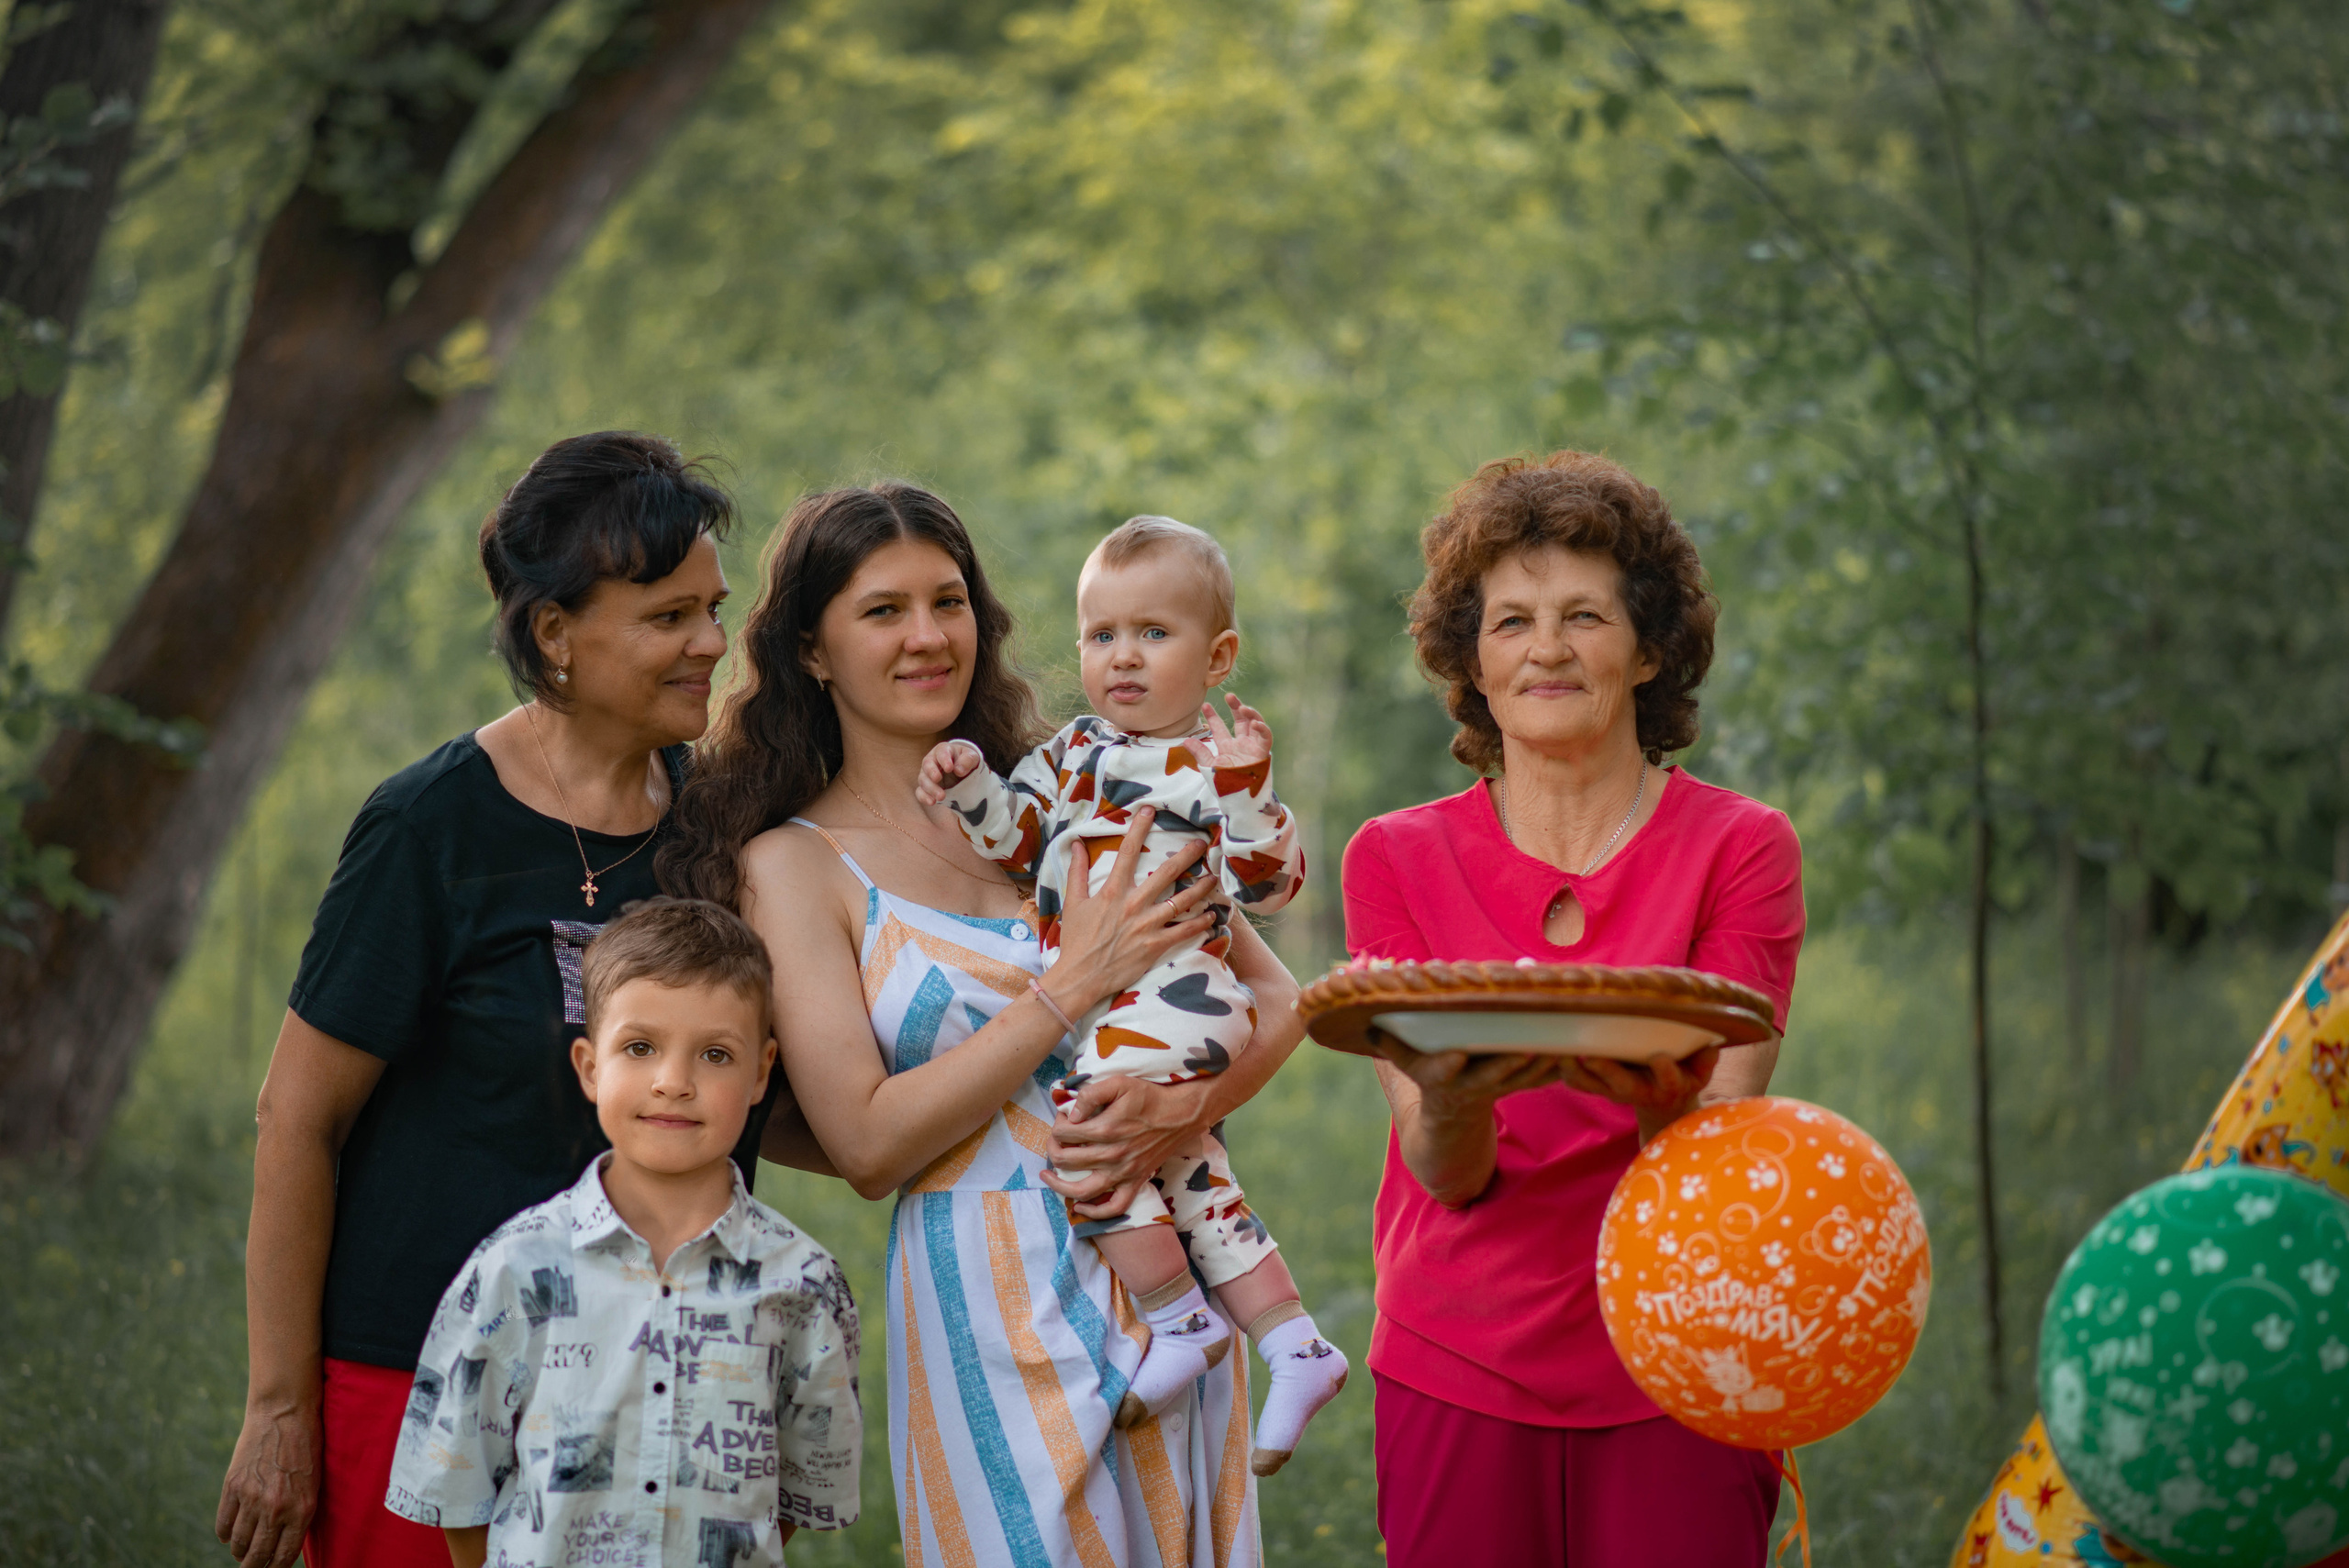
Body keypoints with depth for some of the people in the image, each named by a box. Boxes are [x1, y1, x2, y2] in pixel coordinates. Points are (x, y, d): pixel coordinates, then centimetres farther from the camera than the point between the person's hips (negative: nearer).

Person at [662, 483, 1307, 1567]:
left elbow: (1275, 996, 8)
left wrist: (1186, 1107, -13)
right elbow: (867, 1145, -11)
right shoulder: (793, 865, -2)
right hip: (990, 1305, -4)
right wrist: (1075, 982, -14)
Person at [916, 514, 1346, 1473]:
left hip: (1174, 990, -8)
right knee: (1186, 1172, 12)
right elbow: (1015, 835, 14)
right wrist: (969, 783, -3)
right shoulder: (1073, 753, 15)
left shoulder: (1217, 763, -4)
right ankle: (1293, 1345, 19)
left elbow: (1265, 889, -12)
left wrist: (1245, 794, -25)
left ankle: (1181, 1318, -8)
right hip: (1094, 1010, 8)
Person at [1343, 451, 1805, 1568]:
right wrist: (1453, 1105, -29)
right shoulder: (1399, 859, 1)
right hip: (1460, 1369, 1)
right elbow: (1446, 1174, -6)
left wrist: (1646, 1081, -33)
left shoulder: (1741, 847, -2)